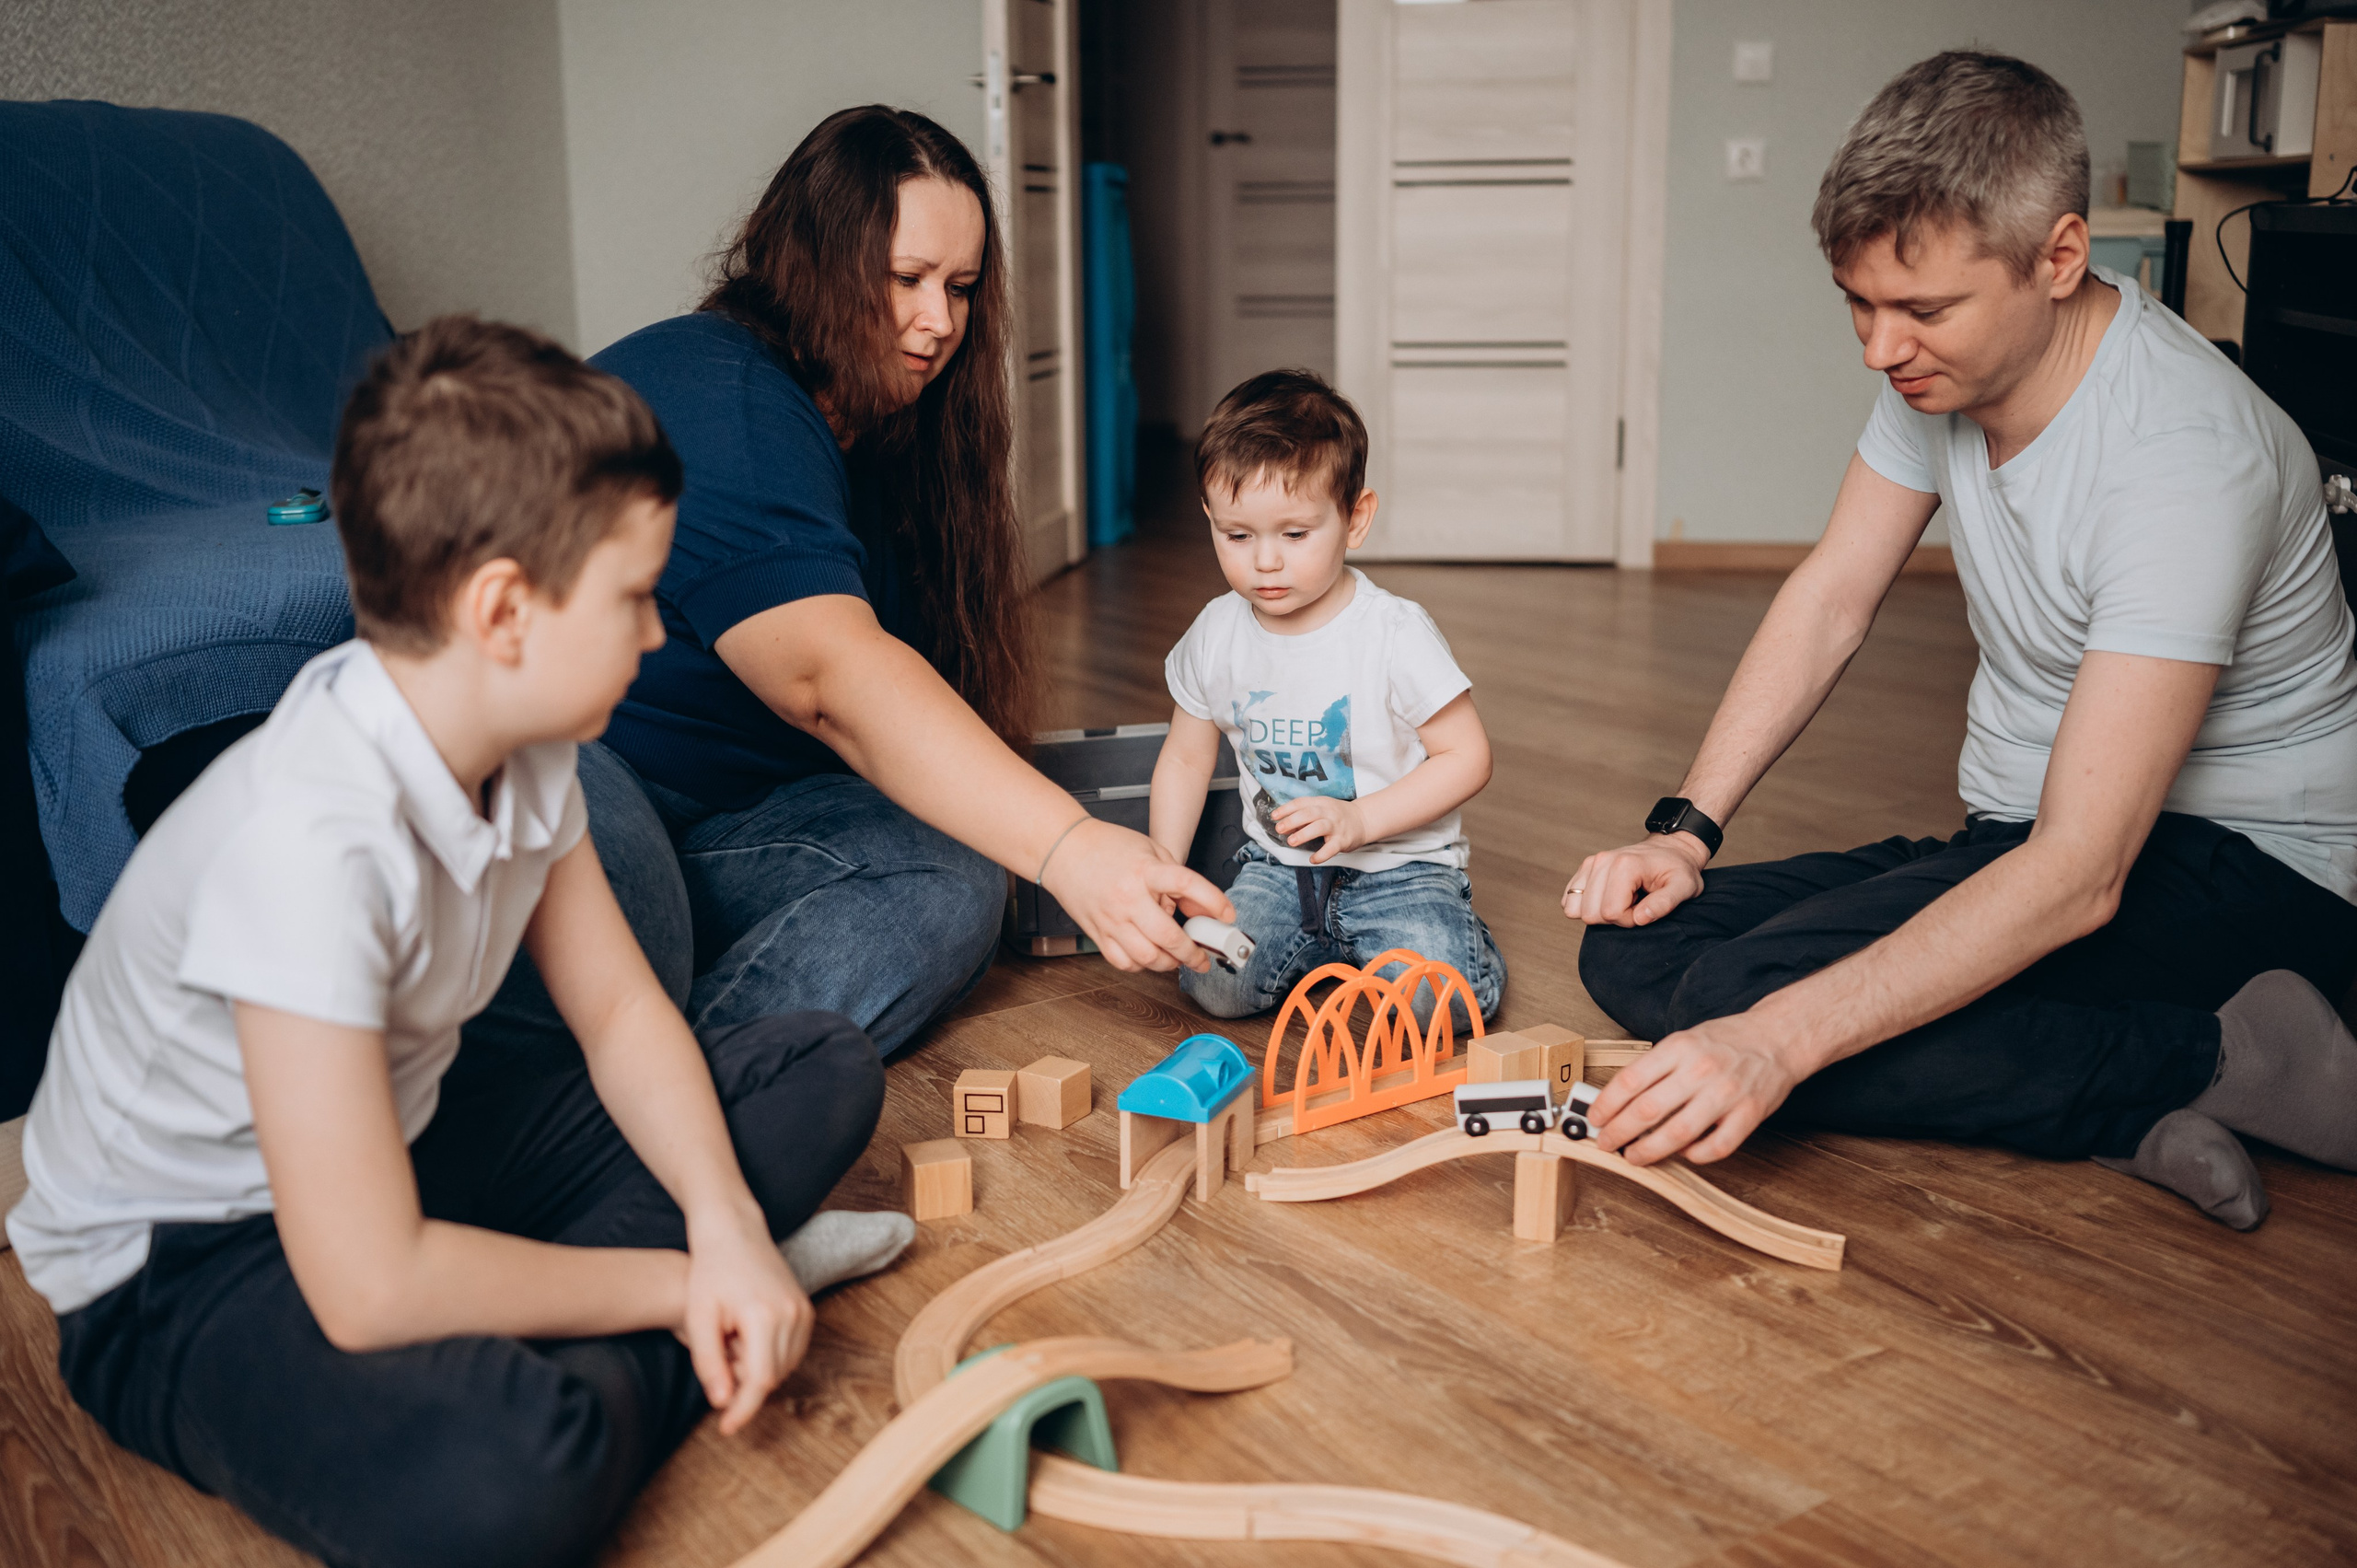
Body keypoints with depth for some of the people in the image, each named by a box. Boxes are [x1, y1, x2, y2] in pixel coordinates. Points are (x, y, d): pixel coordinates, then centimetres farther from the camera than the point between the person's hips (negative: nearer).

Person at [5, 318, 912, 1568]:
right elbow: (371, 1290, -34)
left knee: (823, 1070, 1)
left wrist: (724, 1223, -15)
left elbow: (620, 1010, 3)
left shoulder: (519, 747, -8)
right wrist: (678, 1282, -21)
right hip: (180, 1275, -8)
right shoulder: (312, 838, -34)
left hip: (388, 1159, 8)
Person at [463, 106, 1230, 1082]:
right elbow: (831, 679, -35)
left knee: (948, 885, -20)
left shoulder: (883, 435, 12)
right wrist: (1067, 848, -44)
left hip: (721, 826, 9)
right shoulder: (715, 404, -19)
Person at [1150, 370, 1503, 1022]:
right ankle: (1331, 944, 8)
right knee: (1213, 983, -20)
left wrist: (1358, 820, -22)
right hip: (1276, 865, 4)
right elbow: (1185, 759, 11)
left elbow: (1467, 757, -12)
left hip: (1399, 864, -4)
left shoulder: (1395, 634, -15)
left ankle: (1464, 939, 8)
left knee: (1438, 998, -27)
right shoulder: (1215, 636, -2)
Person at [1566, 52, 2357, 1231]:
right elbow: (1830, 599, 5)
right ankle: (2135, 1117, -12)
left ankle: (2218, 1062, -13)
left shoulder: (2184, 459, -29)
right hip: (2023, 836, 9)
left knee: (1739, 1000, -27)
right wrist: (1681, 831, -8)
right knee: (1634, 951, -9)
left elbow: (2080, 876, -33)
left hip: (2240, 865, -8)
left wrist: (1780, 1039, -41)